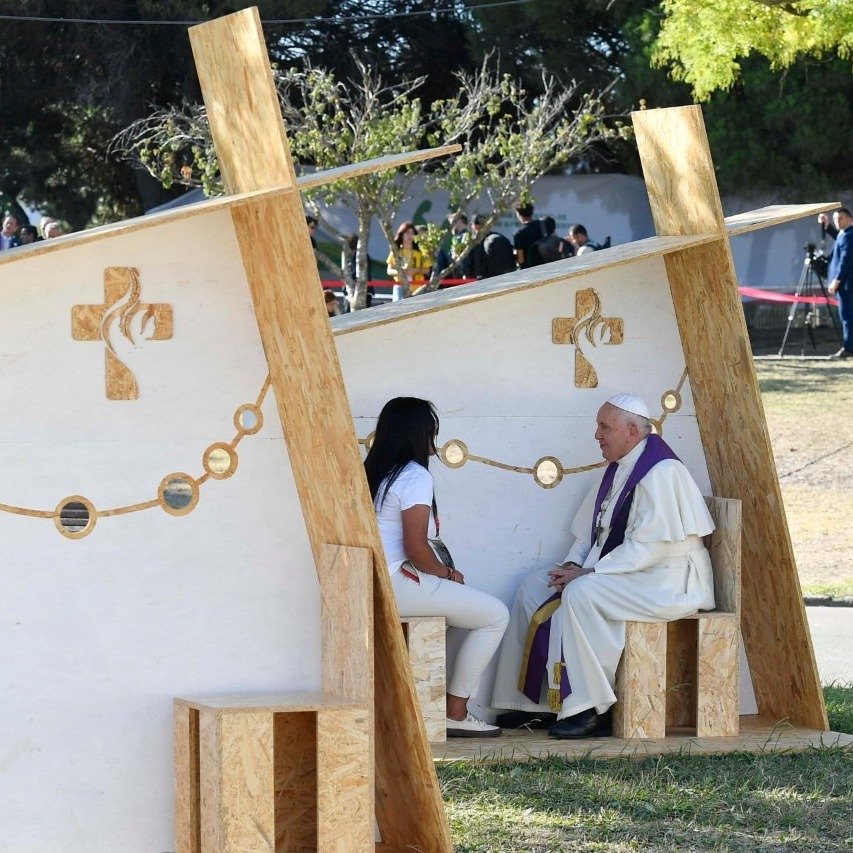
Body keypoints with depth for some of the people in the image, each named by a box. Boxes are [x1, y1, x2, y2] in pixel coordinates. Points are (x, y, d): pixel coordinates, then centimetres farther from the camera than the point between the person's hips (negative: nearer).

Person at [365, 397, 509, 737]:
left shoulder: (375, 472, 18)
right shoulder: (415, 476, -11)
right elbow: (415, 548, -18)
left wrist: (443, 573, 15)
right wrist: (447, 574, 0)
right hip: (397, 584, -10)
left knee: (485, 609, 23)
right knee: (495, 616, -2)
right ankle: (455, 713, -2)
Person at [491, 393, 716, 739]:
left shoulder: (660, 473, -17)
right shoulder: (616, 472, 14)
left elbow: (649, 546, -24)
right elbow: (589, 534, 18)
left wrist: (587, 572, -23)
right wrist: (572, 565, -3)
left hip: (666, 580, -10)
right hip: (624, 575, 10)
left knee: (581, 593, -33)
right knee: (533, 586, 1)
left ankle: (587, 708, -27)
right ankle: (534, 703, -1)